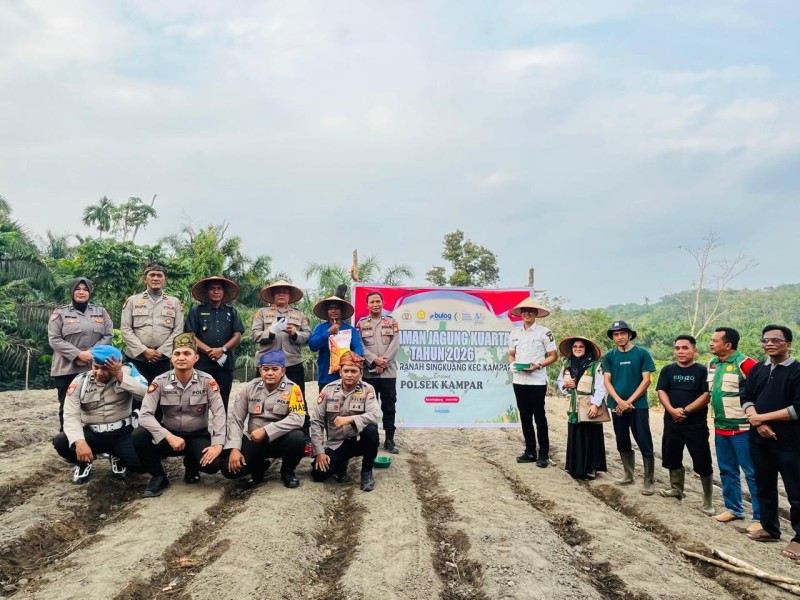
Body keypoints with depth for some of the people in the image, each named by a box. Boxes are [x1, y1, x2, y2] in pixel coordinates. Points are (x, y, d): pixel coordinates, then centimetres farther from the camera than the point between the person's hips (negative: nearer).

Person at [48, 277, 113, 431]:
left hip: (95, 368, 2)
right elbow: (54, 339, -6)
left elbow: (108, 335, 4)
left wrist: (92, 352, -12)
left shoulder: (101, 311, 11)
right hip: (67, 369, -2)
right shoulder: (60, 312, 3)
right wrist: (78, 354, -16)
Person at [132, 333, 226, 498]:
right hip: (169, 435, 1)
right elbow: (145, 415, -17)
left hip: (197, 437, -1)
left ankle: (191, 467, 11)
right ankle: (159, 477, -4)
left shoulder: (207, 381, -11)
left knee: (214, 464, -28)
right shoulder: (160, 382, -9)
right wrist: (169, 437, -29)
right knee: (139, 435, -27)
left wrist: (218, 444, -27)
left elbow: (219, 413, -14)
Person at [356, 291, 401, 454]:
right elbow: (359, 346, -2)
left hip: (389, 371, 0)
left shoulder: (391, 321, 8)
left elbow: (395, 344, -1)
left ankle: (389, 440, 10)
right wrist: (375, 360, -14)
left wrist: (384, 360, -12)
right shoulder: (361, 323, 8)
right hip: (369, 371, 0)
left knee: (389, 406, 3)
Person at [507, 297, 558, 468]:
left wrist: (538, 365, -18)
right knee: (525, 417, 11)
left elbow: (553, 356, -3)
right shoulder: (514, 333, 10)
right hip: (519, 380, 5)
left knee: (539, 417, 2)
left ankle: (543, 454, 11)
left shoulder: (544, 332, -3)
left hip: (537, 381, -5)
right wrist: (512, 364, -5)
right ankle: (530, 451, 21)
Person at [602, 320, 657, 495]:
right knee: (623, 444, 13)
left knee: (645, 445, -2)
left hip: (638, 406, -3)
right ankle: (628, 475, 27)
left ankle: (649, 482, 7)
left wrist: (629, 401, -12)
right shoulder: (609, 356, 5)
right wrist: (620, 401, -13)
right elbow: (607, 381, 2)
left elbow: (646, 380, -6)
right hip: (617, 406, 3)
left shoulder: (642, 353, -2)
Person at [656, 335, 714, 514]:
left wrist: (686, 410, -17)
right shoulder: (667, 370, 7)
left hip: (696, 424, -4)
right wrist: (672, 410, -18)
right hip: (671, 422, 4)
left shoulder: (702, 371, -3)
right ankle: (676, 489, 34)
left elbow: (707, 396, -11)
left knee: (702, 462, -2)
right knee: (672, 458, 15)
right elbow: (661, 392, -1)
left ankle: (708, 501, 9)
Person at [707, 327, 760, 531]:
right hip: (720, 428, 8)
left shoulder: (744, 363, -16)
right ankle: (733, 508, 29)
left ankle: (760, 517, 9)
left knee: (752, 473, 0)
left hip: (742, 428, -7)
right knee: (727, 470, 16)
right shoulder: (712, 363, 8)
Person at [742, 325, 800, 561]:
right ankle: (770, 528, 29)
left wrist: (763, 417, -13)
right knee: (764, 486, 15)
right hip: (759, 439, 6)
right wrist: (757, 422, -11)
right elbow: (746, 398, 7)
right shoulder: (757, 369, 9)